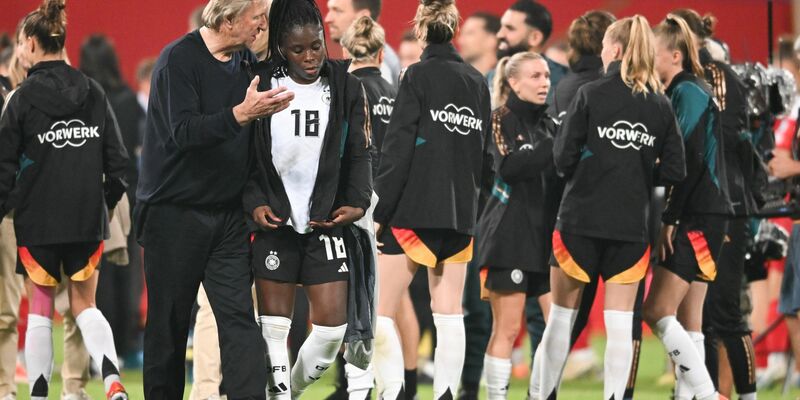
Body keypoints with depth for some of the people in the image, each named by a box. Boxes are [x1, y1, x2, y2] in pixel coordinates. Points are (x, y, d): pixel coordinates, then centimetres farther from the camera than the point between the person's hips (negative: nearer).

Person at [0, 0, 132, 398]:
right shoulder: (93, 93, 2)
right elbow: (117, 159, 5)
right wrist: (106, 204, 17)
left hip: (38, 220, -3)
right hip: (88, 219, 3)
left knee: (40, 309, 9)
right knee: (85, 306, 12)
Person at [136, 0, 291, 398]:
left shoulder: (247, 62, 7)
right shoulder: (179, 59, -13)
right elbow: (184, 132, -24)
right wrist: (241, 113, -35)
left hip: (228, 215, 5)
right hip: (174, 212, -5)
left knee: (240, 317, -5)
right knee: (169, 322, 2)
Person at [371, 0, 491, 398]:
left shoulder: (418, 76, -7)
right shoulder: (477, 82, 11)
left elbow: (398, 150, -11)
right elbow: (485, 152, 15)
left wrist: (379, 212, -9)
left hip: (414, 211, -6)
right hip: (461, 214, 6)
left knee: (380, 312, -2)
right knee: (449, 313, 8)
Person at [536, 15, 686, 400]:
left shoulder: (590, 94, -7)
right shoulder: (660, 105, 3)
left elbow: (563, 158, -8)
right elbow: (674, 171, 2)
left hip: (581, 220, -2)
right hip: (632, 226, 2)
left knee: (562, 314, 10)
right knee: (620, 322, 2)